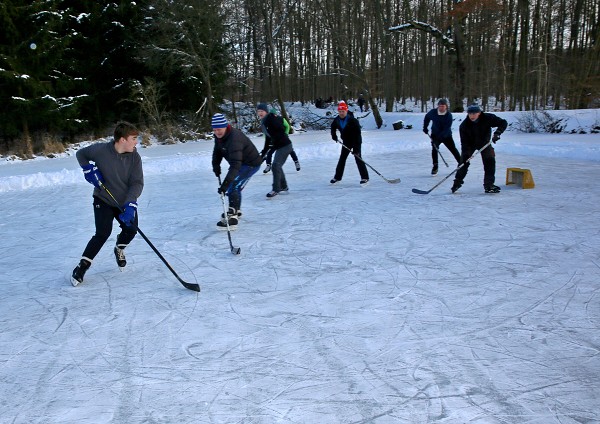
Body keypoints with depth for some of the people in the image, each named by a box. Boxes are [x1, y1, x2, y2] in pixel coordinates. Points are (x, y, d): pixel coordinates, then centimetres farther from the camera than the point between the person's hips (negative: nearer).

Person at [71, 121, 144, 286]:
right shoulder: (100, 150, -19)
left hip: (126, 202, 3)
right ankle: (82, 266, 2)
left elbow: (137, 183, -16)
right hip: (103, 200, -3)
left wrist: (130, 205, -28)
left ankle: (119, 249, 28)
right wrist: (89, 168, -16)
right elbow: (81, 154, 1)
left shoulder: (134, 157, -12)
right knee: (103, 233, -14)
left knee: (131, 229, -8)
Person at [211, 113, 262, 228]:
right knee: (236, 188, 23)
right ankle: (236, 211, 45)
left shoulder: (234, 138, -37)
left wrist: (226, 183, -53)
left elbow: (235, 164, -46)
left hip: (251, 164, -10)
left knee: (232, 187, -21)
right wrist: (216, 165, -6)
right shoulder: (219, 136, -8)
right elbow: (217, 151, 11)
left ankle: (232, 218, -19)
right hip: (241, 163, 10)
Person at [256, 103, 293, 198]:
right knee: (277, 166, 19)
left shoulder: (271, 118, -15)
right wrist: (264, 152, 16)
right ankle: (283, 187, 34)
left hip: (285, 145, -10)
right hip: (279, 146, 10)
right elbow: (268, 138, 17)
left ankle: (276, 189, -9)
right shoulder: (263, 122, 12)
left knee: (276, 166, -15)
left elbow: (282, 129, -24)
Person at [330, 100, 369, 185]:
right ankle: (337, 177, 22)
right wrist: (333, 134, 4)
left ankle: (365, 178, -8)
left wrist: (356, 149, -33)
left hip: (356, 141, -6)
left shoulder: (352, 120, -26)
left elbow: (357, 133, -28)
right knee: (342, 158, 10)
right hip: (346, 142, 6)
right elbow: (333, 127, 20)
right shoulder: (337, 120, -7)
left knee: (358, 158, -13)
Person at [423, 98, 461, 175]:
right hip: (435, 135, 1)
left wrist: (440, 136, -34)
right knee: (434, 149, -18)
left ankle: (460, 163, 25)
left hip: (447, 136, -1)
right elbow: (427, 117, 12)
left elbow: (447, 128, -25)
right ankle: (435, 167, -8)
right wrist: (425, 127, 7)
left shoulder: (449, 115, -19)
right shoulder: (433, 112, -11)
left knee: (453, 150, 5)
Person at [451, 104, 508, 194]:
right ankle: (457, 182, 10)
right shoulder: (464, 126, -27)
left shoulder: (488, 118, -27)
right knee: (464, 161, -8)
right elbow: (464, 143, -26)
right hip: (470, 144, 0)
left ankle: (489, 185, -5)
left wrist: (497, 133, -39)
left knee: (489, 161, -12)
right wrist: (465, 154, -37)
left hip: (484, 143, 1)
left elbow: (503, 123, -22)